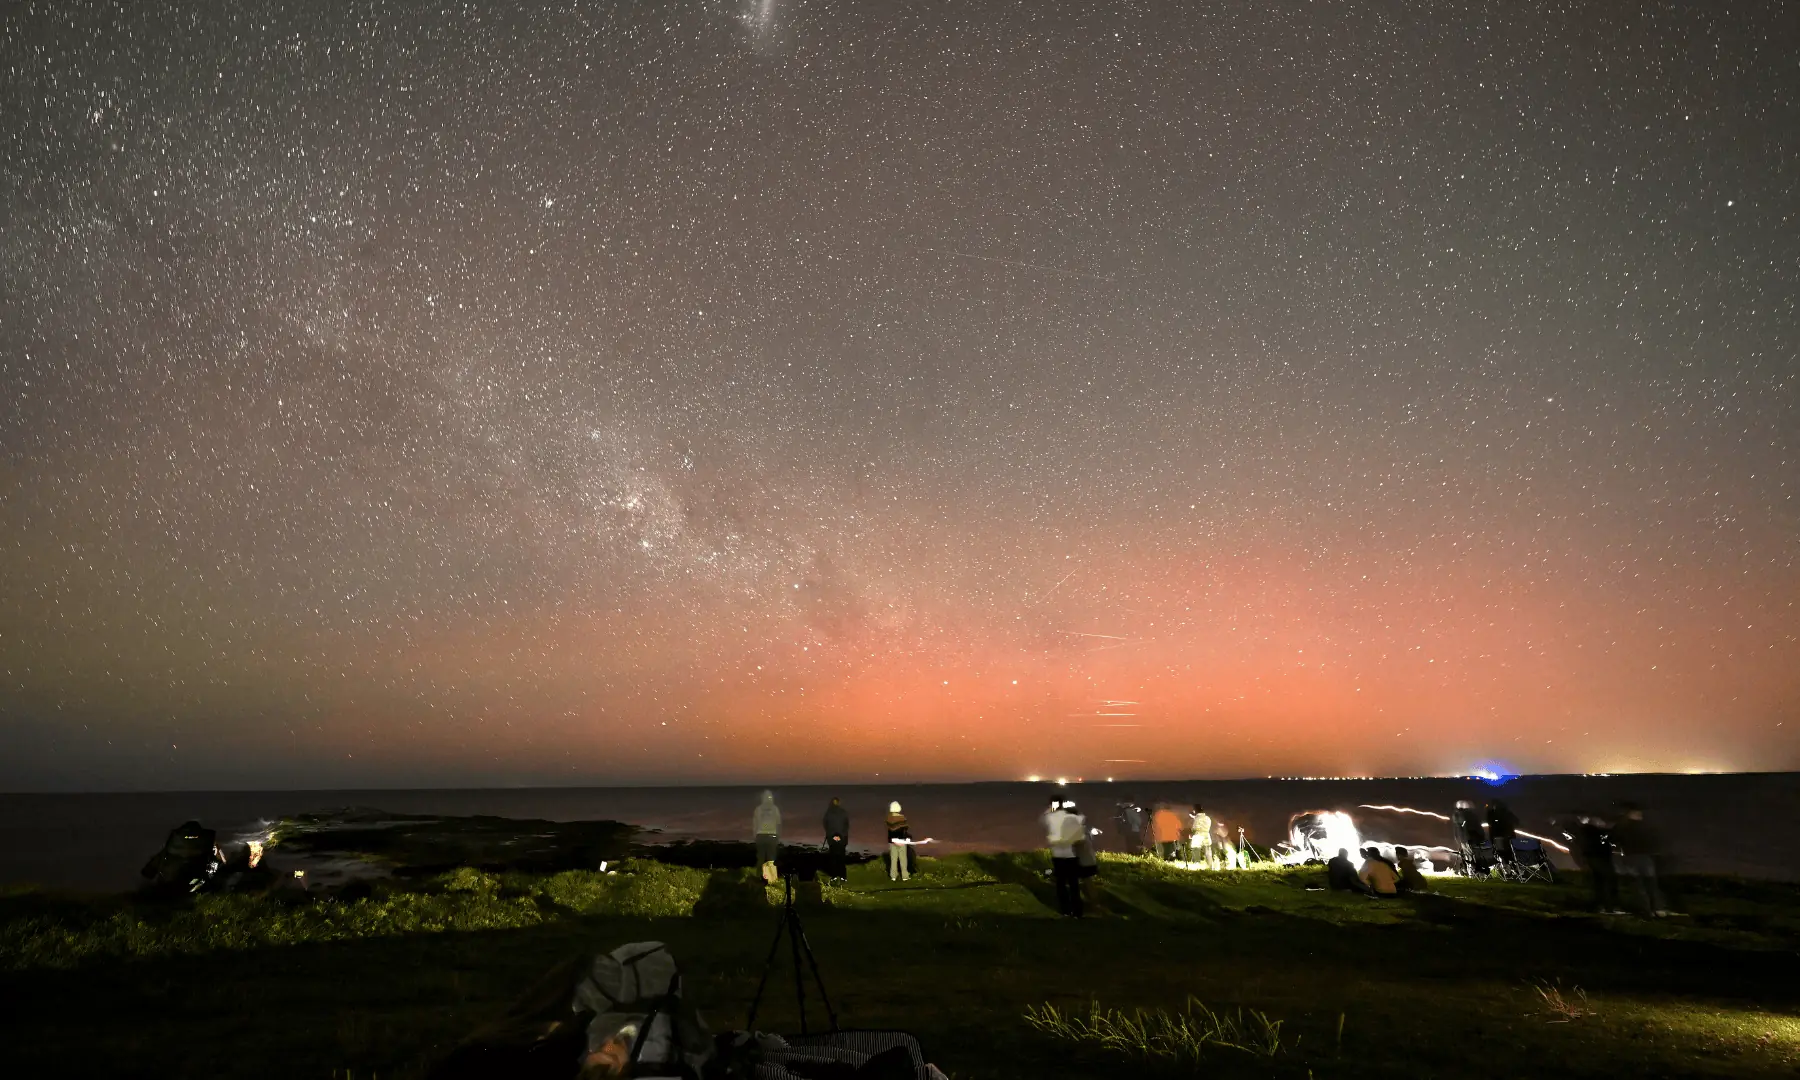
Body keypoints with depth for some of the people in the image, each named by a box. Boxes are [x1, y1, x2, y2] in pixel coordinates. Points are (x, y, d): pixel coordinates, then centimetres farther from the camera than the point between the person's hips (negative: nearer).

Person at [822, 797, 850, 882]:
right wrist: (841, 836, 2)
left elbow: (826, 826, -1)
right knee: (841, 856, 10)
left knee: (833, 856, 10)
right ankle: (842, 876, 7)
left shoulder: (828, 813, -3)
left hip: (831, 837, -1)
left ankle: (834, 876, 7)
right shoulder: (844, 813, -1)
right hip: (842, 837, 1)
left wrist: (832, 835, 4)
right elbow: (847, 826, 0)